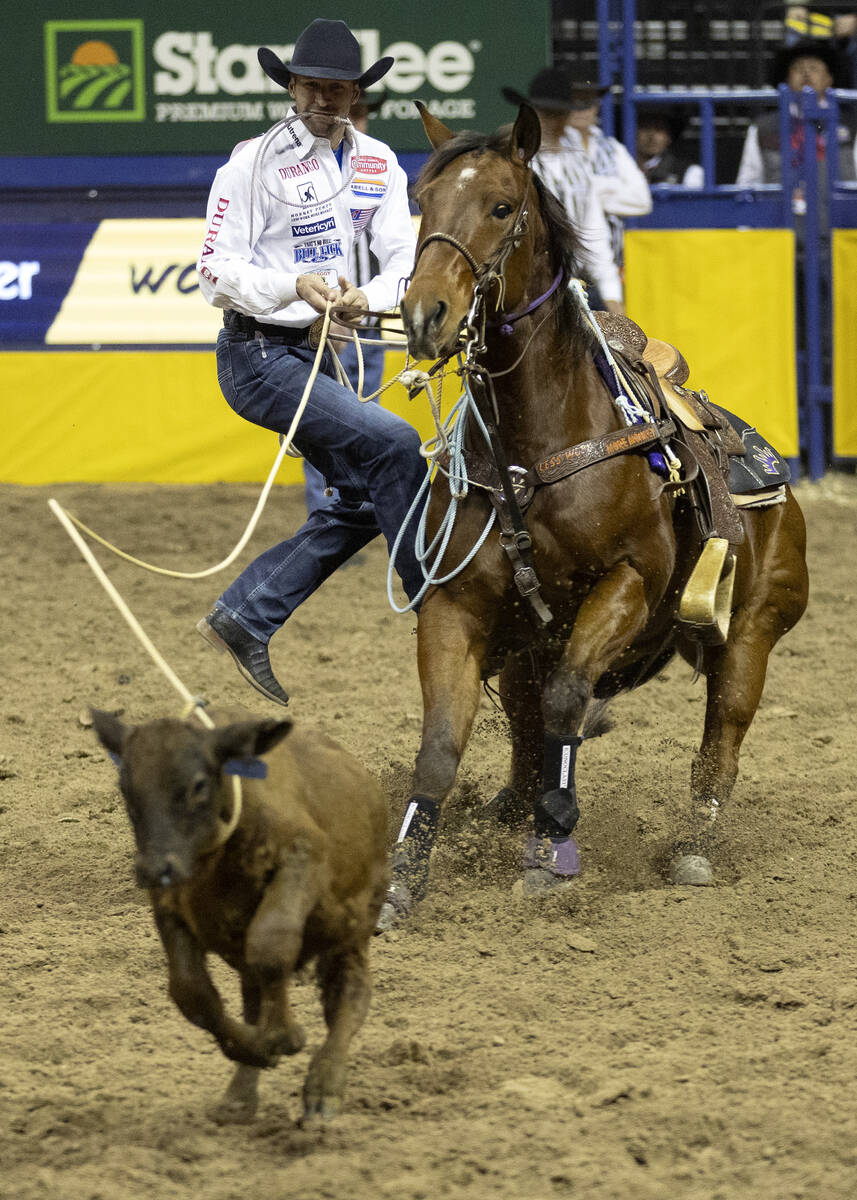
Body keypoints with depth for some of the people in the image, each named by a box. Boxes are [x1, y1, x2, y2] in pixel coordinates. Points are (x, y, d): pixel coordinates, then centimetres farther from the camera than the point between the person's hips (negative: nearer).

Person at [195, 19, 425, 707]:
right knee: (391, 442, -21)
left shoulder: (377, 164, 5)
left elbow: (405, 256, -3)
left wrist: (369, 296, -25)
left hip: (317, 356, 8)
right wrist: (293, 287, -29)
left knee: (365, 499, 8)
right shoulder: (254, 164, -12)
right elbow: (218, 272, -13)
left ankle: (244, 618, 15)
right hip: (259, 356, -8)